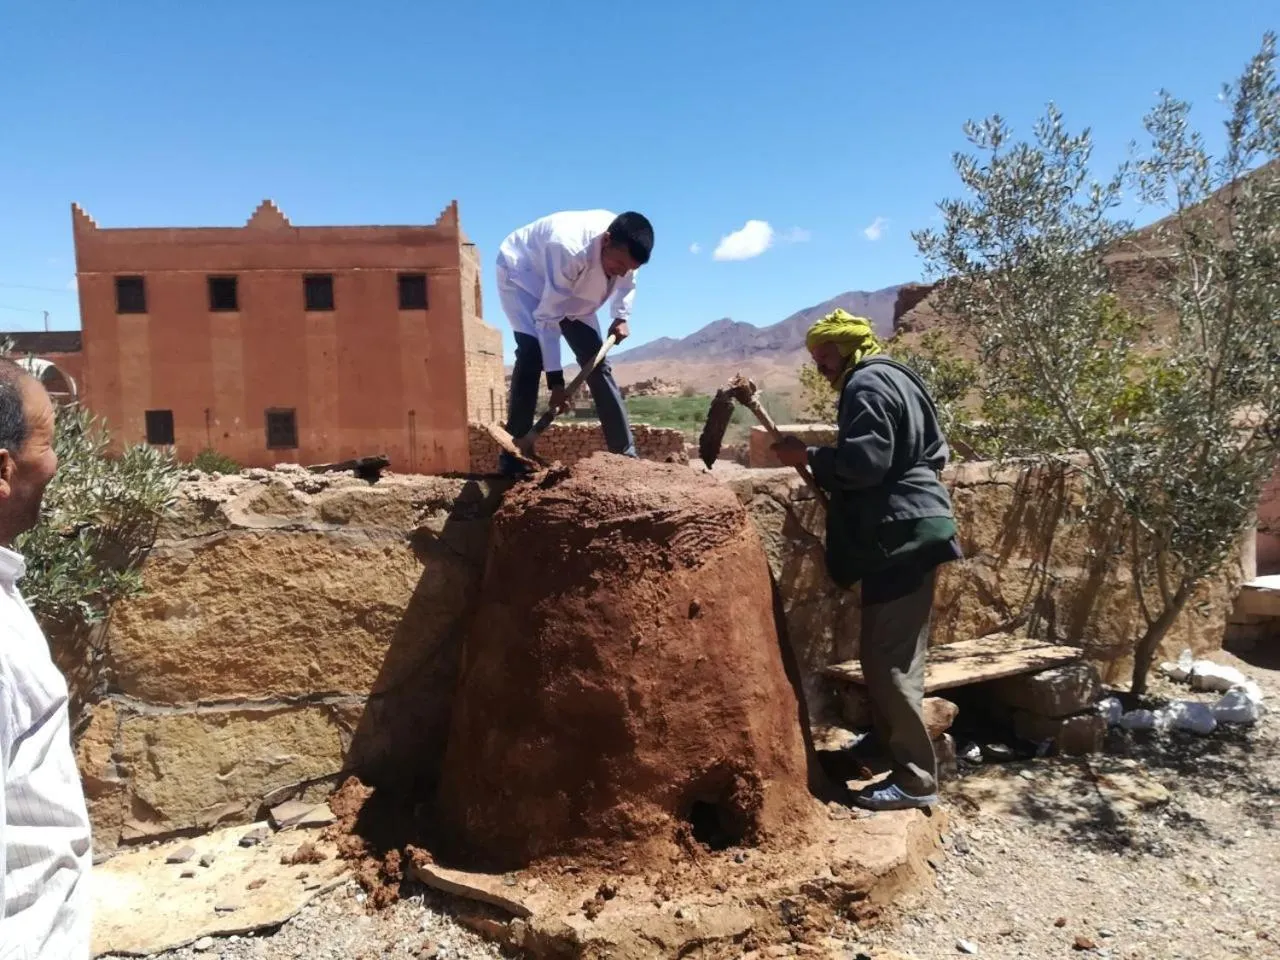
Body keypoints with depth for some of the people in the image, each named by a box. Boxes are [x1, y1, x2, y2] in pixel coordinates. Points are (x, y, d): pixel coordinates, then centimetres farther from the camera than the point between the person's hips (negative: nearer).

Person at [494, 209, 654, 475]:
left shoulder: (623, 250, -22)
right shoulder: (569, 248, -42)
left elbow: (627, 282, 5)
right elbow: (548, 317, -38)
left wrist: (621, 317, -10)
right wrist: (556, 380, -39)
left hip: (571, 291, 6)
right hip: (523, 275, -6)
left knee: (596, 361, -2)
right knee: (532, 353, -27)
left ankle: (626, 454, 3)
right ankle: (513, 459, -23)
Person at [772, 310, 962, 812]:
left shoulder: (866, 385, -11)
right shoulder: (895, 378, 21)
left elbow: (864, 463, -23)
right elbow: (935, 453, 26)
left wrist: (809, 457, -9)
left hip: (900, 536, -11)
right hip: (908, 532, 11)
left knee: (890, 660, -8)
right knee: (886, 653, 19)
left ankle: (915, 778, -3)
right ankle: (889, 743, 32)